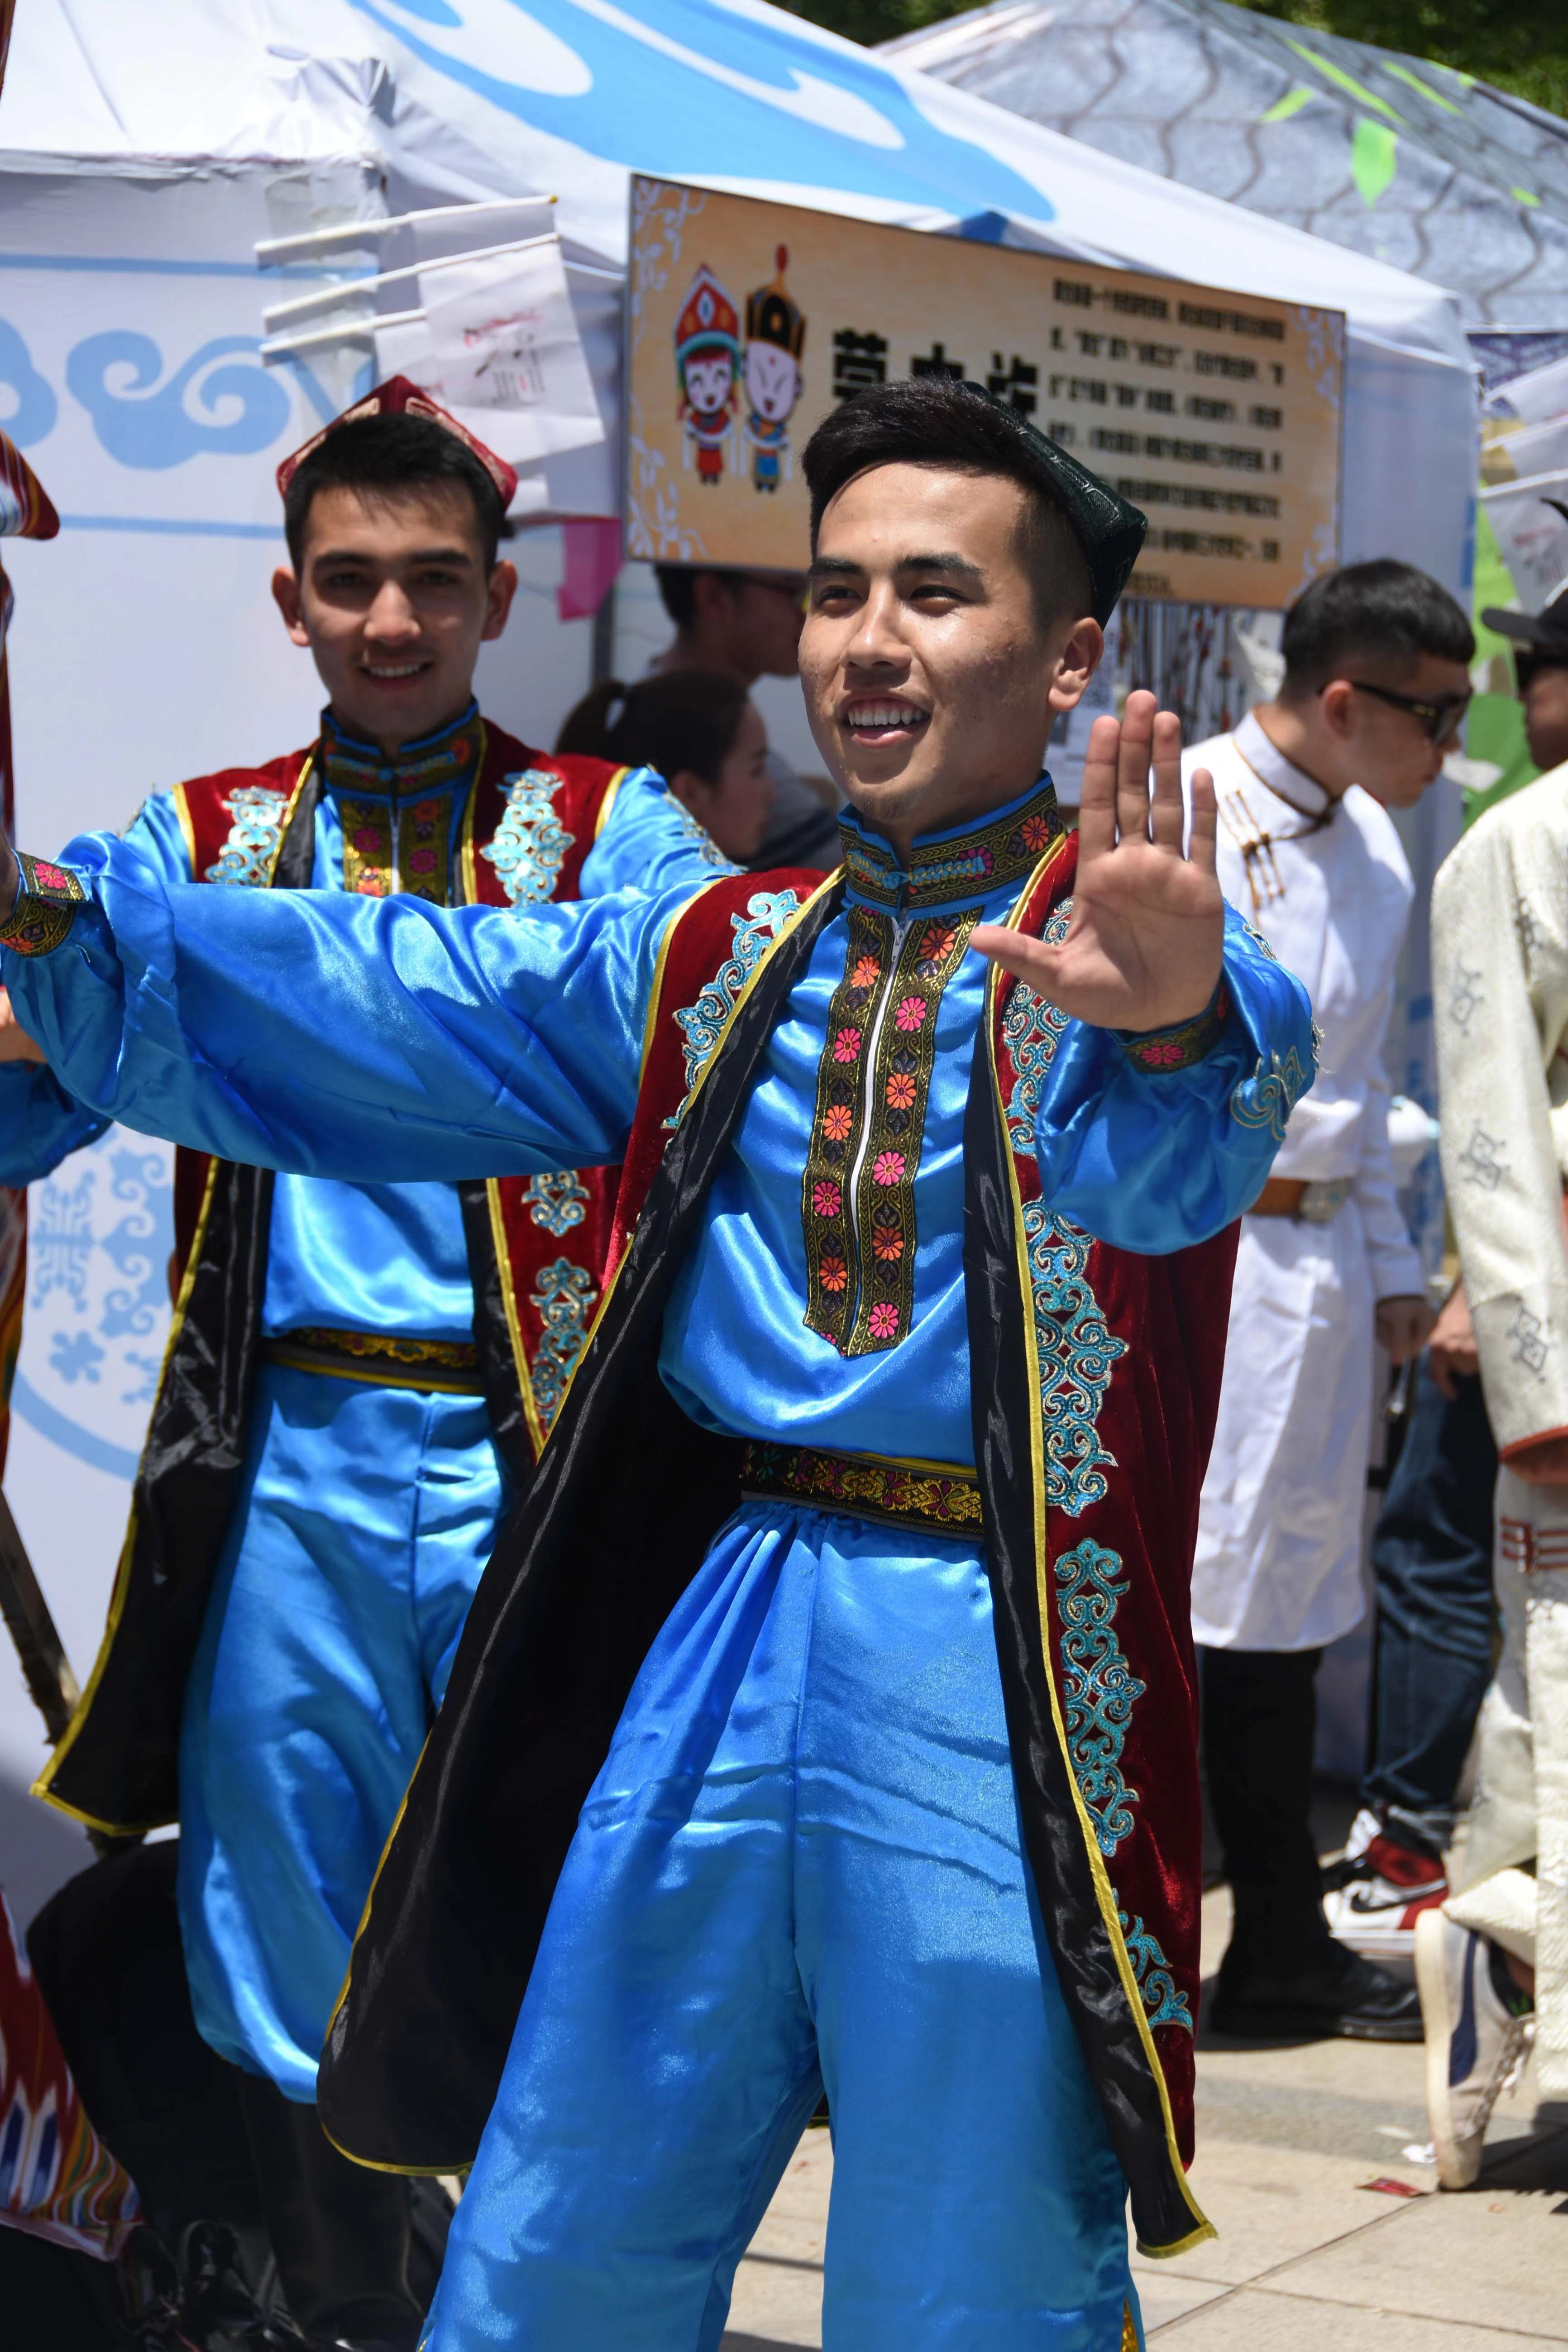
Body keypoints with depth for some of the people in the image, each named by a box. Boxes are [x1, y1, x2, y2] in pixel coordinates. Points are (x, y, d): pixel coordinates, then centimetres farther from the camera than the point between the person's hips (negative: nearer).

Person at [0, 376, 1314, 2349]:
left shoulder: (1145, 947, -4)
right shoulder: (714, 962, 14)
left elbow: (1169, 1153, -27)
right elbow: (368, 1001, 9)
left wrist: (1166, 1019, -51)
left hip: (992, 1662, -5)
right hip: (712, 1640, 5)